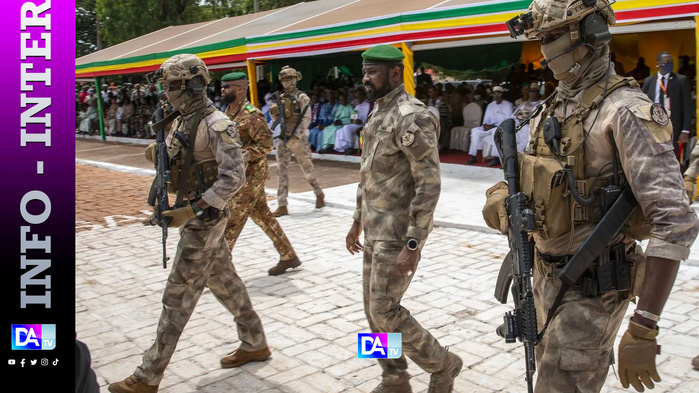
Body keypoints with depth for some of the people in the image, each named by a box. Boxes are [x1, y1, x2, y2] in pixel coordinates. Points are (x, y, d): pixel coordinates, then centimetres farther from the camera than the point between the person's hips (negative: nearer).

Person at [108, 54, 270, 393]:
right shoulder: (182, 122, 9)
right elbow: (177, 164, 17)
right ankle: (255, 344, 34)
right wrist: (158, 154, -5)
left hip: (204, 220, -9)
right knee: (225, 283, 18)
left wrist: (191, 211, -28)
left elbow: (233, 177, -25)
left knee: (177, 298, -1)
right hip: (195, 215, 9)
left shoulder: (216, 125, -20)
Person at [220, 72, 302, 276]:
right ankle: (289, 257, 24)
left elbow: (266, 144, -20)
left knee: (231, 220, -4)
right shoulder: (229, 112, 11)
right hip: (242, 174, 9)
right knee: (263, 216, 14)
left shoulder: (251, 115, -17)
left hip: (251, 174, -9)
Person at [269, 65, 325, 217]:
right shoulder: (281, 98, 11)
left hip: (298, 138, -6)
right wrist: (273, 112, -7)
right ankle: (282, 206, 2)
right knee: (281, 171, 0)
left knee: (307, 169, 6)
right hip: (283, 138, 6)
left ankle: (319, 194, 29)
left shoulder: (301, 98, -6)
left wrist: (296, 136, -21)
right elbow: (277, 120, 15)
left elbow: (306, 119, -13)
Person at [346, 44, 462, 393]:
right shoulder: (377, 114, 12)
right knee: (374, 307, 13)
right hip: (375, 230, 9)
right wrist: (358, 220, 22)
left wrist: (412, 245, -25)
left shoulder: (412, 117, -19)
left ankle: (442, 365, 17)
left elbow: (429, 186, -23)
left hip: (398, 232, -9)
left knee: (385, 311, -5)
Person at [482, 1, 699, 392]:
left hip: (592, 287, -8)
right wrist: (503, 195, -5)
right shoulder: (555, 108, 7)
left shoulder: (627, 111, -19)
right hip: (548, 275, 8)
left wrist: (643, 330, -28)